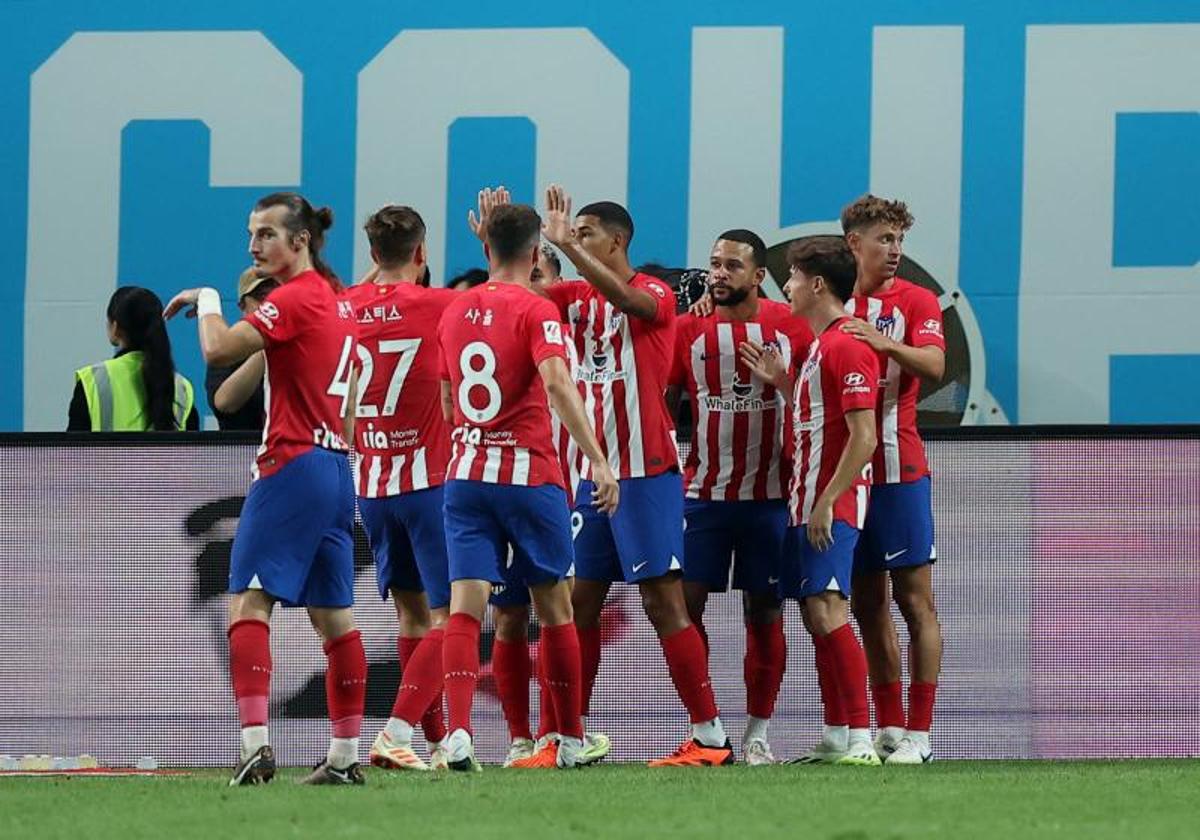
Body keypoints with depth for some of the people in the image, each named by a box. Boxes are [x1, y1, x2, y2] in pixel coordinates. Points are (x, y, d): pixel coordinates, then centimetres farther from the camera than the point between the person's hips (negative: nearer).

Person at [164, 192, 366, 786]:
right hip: (335, 467, 9)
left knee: (248, 602, -12)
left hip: (293, 467, -9)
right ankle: (345, 756, 10)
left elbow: (219, 349, -20)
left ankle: (255, 742, -24)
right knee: (333, 614, 9)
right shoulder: (337, 302, 16)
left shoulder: (294, 299, -12)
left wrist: (206, 301, -5)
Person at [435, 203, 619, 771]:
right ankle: (572, 741, 19)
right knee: (554, 608, 11)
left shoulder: (455, 313, 10)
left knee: (465, 607, -6)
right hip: (529, 474, -3)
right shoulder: (535, 311, -8)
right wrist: (598, 462, -25)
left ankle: (458, 734, -25)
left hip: (465, 473, 3)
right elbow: (557, 384, -23)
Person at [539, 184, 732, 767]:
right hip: (594, 475, 7)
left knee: (663, 601, -9)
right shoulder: (577, 298, 12)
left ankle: (710, 736, -8)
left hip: (647, 474, -7)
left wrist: (567, 244, -33)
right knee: (579, 603, 7)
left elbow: (625, 298, -28)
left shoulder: (655, 295, -8)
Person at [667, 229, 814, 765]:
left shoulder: (791, 328, 0)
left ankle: (758, 734, 10)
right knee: (685, 603, -5)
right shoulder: (689, 330, 3)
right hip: (703, 494, 1)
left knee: (764, 613, 3)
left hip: (769, 495, -1)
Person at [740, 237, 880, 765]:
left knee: (827, 612, -17)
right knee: (815, 617, 10)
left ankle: (861, 739, -20)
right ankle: (836, 739, 14)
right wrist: (781, 381, 18)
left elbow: (863, 437, -19)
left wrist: (827, 503, -21)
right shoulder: (821, 344, 17)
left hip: (832, 503, -11)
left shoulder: (847, 347, -14)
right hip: (807, 500, 11)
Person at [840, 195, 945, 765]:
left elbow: (933, 365, -16)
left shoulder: (916, 301, 1)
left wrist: (886, 343, -32)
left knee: (914, 600, -5)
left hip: (899, 470, -4)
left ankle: (919, 733, -6)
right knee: (868, 605, 7)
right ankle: (888, 728, 12)